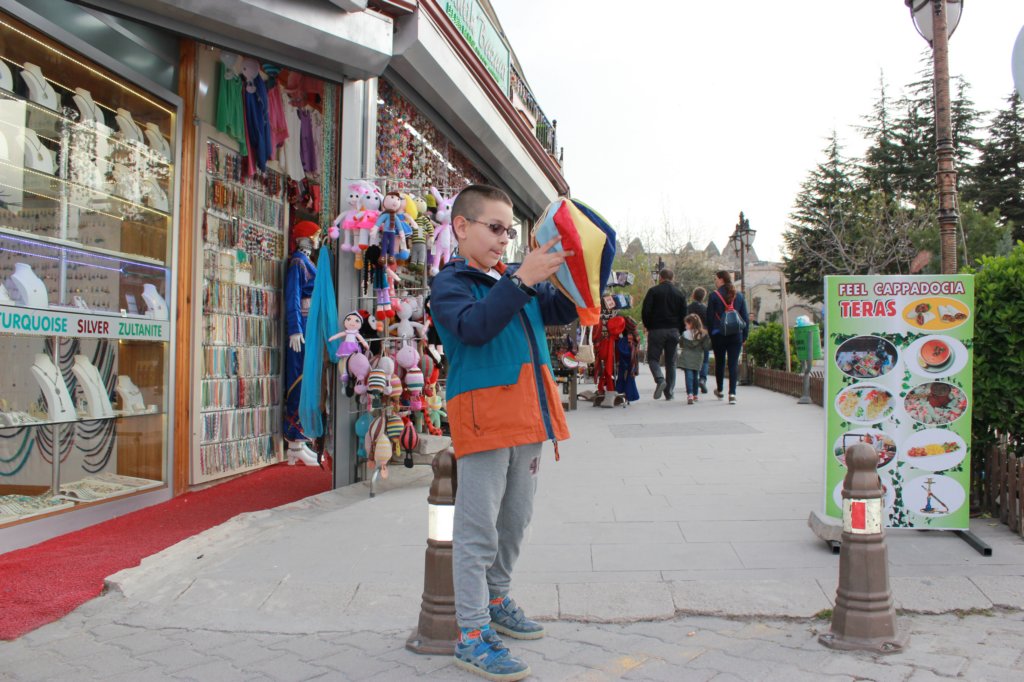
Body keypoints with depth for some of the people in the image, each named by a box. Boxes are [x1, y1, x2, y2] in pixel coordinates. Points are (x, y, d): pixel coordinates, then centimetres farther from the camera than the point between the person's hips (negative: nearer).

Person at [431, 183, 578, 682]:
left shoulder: (518, 280, 17)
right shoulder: (450, 284, -4)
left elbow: (565, 310, 16)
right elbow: (473, 326, -23)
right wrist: (522, 280, -30)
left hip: (526, 419, 8)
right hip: (484, 417, -7)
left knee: (515, 519, 18)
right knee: (478, 530, -3)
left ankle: (495, 601, 36)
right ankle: (471, 636, 6)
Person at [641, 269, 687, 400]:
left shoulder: (653, 291, -2)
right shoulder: (679, 294, 9)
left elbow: (645, 311, -9)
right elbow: (684, 315, 7)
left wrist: (648, 326, 5)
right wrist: (679, 330, 14)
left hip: (656, 330, -3)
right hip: (673, 331, 3)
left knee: (653, 358, 4)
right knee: (671, 362, 9)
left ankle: (660, 379, -23)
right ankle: (669, 392, 8)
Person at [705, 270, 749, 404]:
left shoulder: (714, 295, -4)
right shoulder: (739, 296, 6)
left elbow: (709, 317, -3)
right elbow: (745, 317, 7)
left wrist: (711, 334, 6)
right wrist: (744, 336, 12)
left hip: (719, 335, -2)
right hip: (736, 335, 2)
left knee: (719, 363, 14)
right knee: (734, 364, 0)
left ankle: (719, 391, 29)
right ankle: (732, 393, -10)